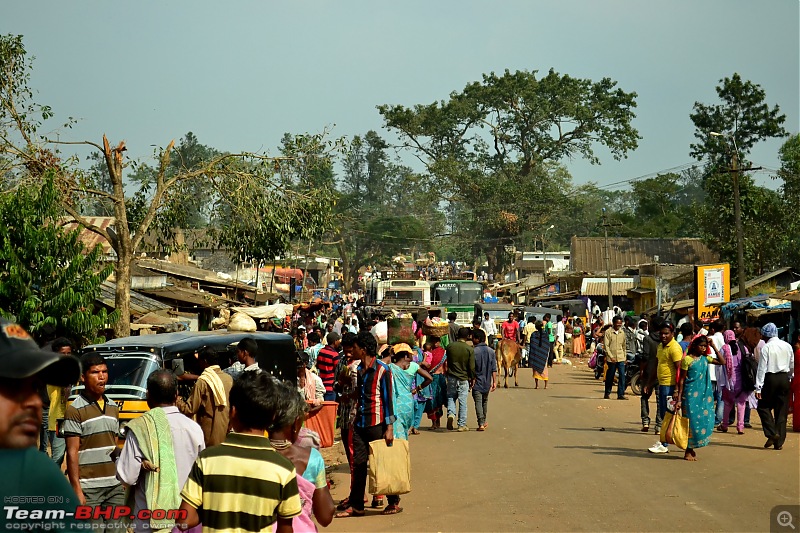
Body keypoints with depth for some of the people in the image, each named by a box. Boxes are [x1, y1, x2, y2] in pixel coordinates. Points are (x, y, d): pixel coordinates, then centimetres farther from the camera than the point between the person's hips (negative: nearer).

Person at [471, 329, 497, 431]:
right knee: (485, 402, 20)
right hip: (487, 382, 5)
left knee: (478, 403, -3)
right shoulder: (491, 351, 2)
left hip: (477, 382, -5)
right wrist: (494, 382, 4)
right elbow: (494, 369, 1)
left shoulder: (473, 351, -12)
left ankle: (481, 424, -12)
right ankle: (483, 422, 32)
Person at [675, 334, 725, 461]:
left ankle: (692, 448, 18)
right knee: (691, 421, -3)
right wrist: (679, 399, -8)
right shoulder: (687, 359, -7)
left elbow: (722, 362, 8)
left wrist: (713, 346, 3)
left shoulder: (705, 358, 9)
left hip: (704, 396, 6)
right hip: (690, 396, -6)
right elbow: (681, 380, -6)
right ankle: (688, 451, 7)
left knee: (703, 420, 5)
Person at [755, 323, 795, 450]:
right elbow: (792, 366, 12)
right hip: (784, 379, 4)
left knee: (763, 406, 9)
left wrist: (758, 387, -9)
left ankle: (772, 433, -8)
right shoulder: (787, 346, 6)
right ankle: (779, 441, 7)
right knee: (782, 411, 7)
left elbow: (762, 368, -10)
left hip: (770, 379, -4)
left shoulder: (766, 347, -8)